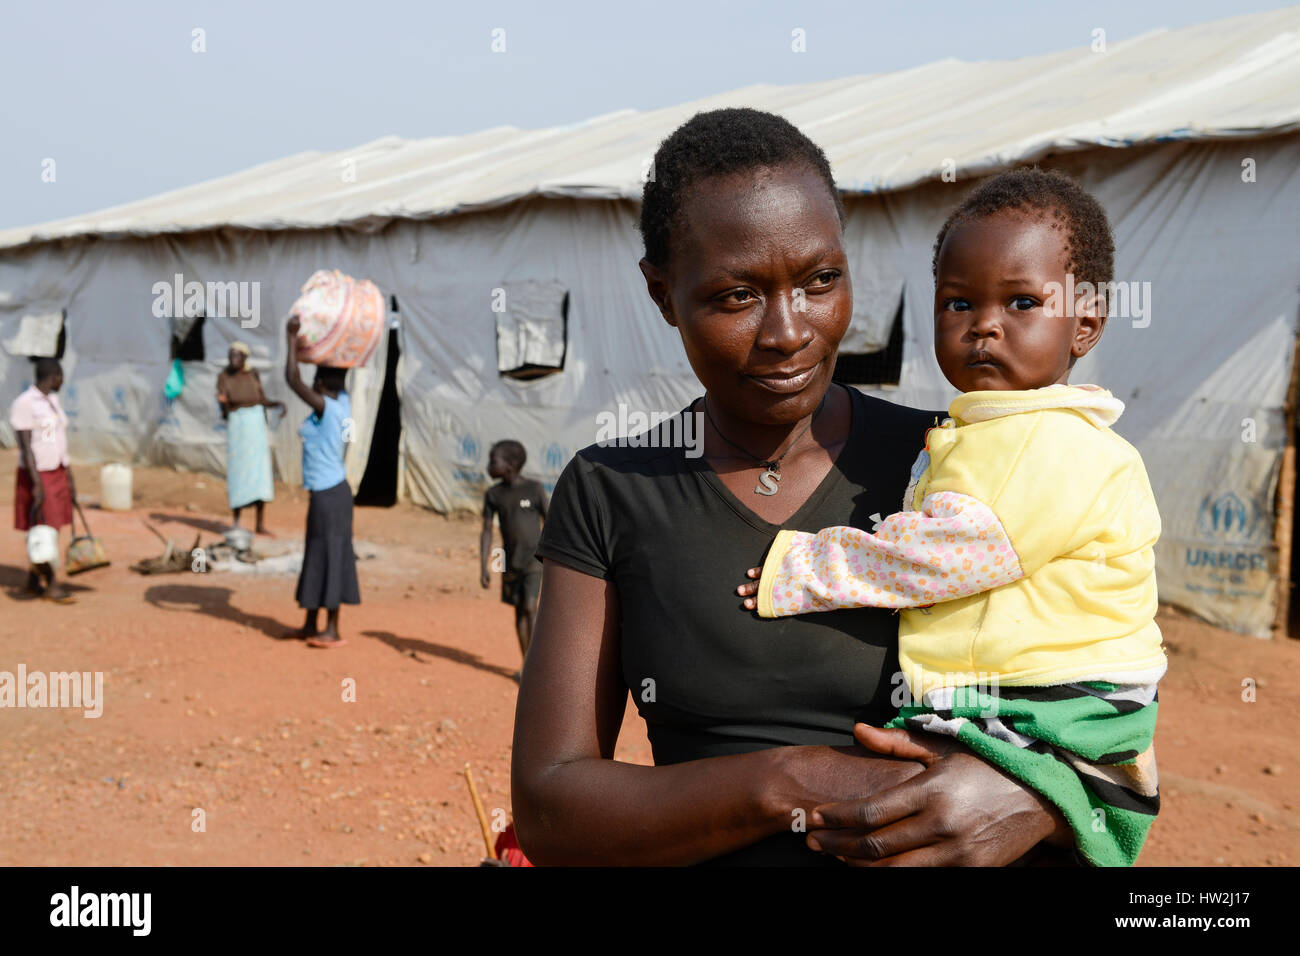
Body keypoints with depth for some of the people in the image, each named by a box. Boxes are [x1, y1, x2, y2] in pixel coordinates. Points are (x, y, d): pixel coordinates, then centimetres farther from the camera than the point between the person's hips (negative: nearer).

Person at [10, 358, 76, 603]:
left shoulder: (52, 401, 11)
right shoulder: (23, 404, -15)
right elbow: (25, 447, -18)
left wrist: (69, 477, 16)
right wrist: (37, 484, -22)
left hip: (57, 473, 8)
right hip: (37, 475, -8)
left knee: (50, 528, 8)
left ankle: (33, 581, 18)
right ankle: (52, 583, 5)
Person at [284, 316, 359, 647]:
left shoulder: (326, 408, -18)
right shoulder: (343, 402, 4)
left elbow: (293, 379, -24)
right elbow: (337, 373, 22)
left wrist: (293, 340, -16)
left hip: (328, 495, -9)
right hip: (333, 489, 9)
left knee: (330, 556, -2)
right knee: (317, 556, 16)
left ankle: (333, 631, 4)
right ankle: (311, 625, 25)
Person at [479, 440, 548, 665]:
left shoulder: (534, 489, -9)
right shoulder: (492, 494, -1)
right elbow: (487, 531, 0)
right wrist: (483, 568, -7)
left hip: (533, 561, -3)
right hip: (510, 564, 3)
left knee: (530, 608, -14)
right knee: (519, 610, 9)